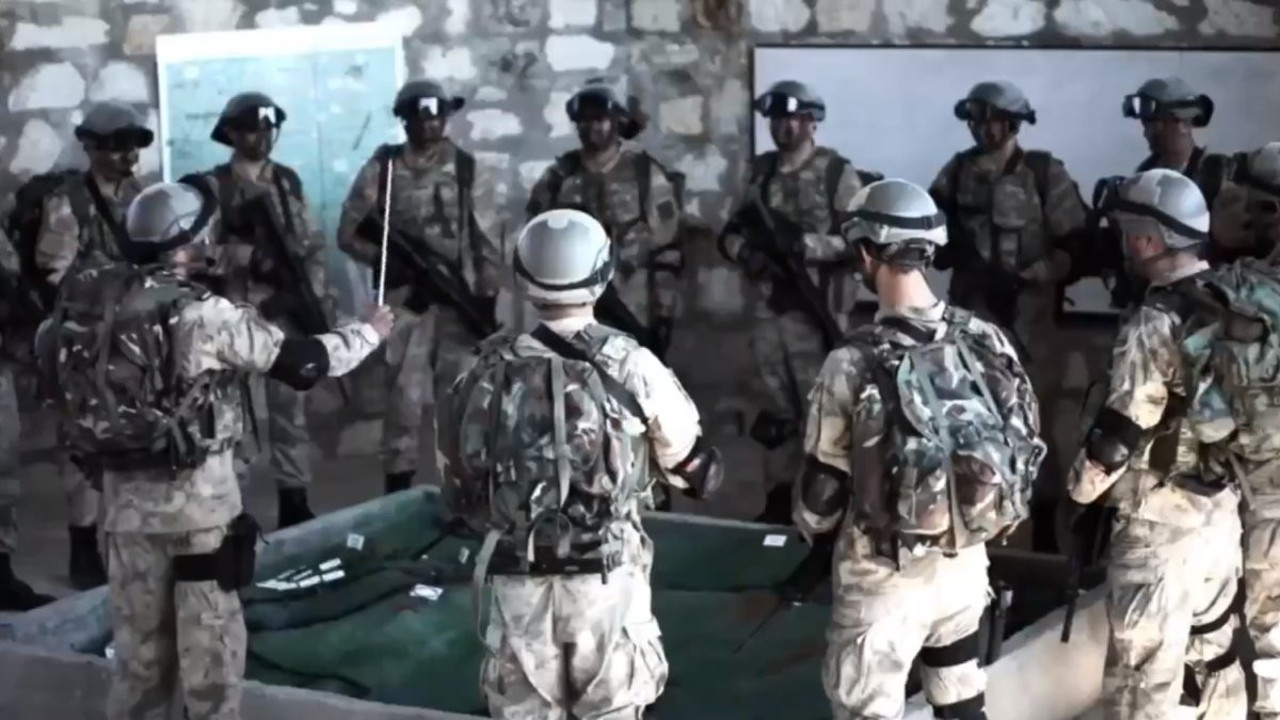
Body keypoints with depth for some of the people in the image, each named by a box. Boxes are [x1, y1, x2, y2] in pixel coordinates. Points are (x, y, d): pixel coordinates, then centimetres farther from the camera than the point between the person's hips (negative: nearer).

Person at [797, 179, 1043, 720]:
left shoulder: (856, 362, -20)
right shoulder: (988, 342, -5)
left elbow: (824, 484, -11)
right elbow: (1025, 445, 4)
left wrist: (813, 537, 10)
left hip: (886, 575, -5)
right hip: (967, 562, 5)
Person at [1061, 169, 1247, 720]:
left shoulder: (1155, 325, -20)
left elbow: (1119, 433, -18)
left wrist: (1077, 497, -5)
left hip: (1161, 522, -8)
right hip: (1224, 510, 8)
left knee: (1144, 665, 2)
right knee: (1214, 648, 21)